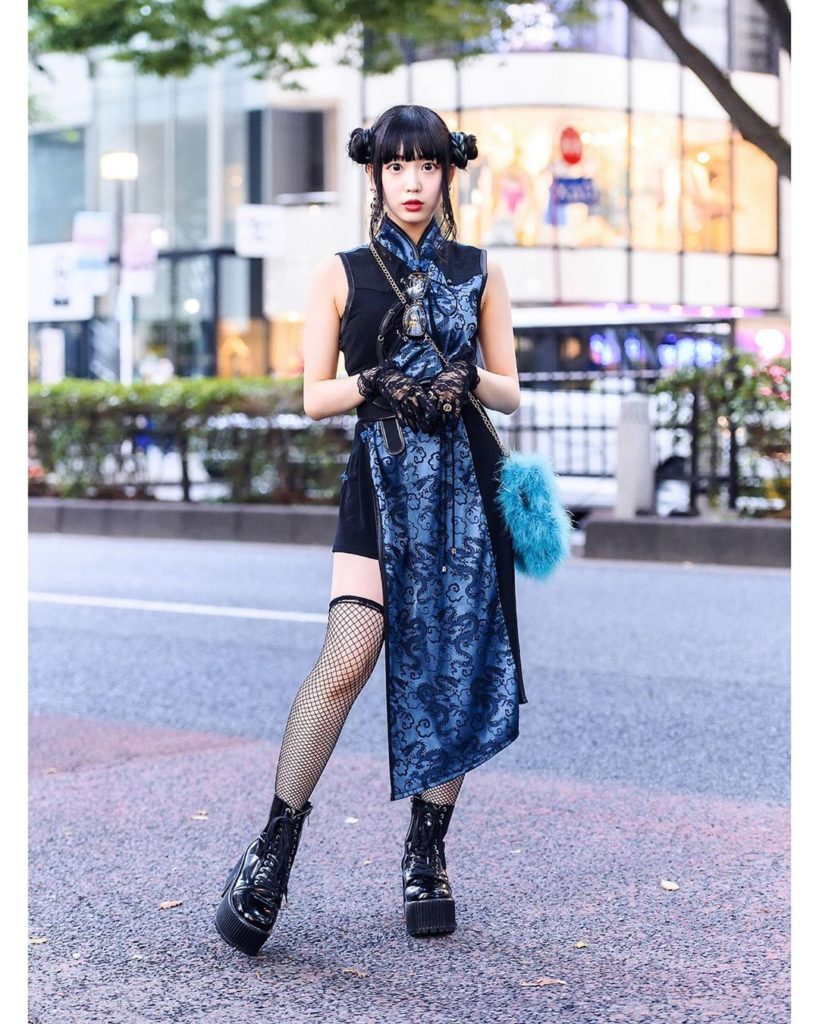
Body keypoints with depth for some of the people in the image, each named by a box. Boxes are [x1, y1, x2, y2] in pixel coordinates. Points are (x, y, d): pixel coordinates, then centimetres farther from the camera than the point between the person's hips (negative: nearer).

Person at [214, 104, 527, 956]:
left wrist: (468, 382, -9)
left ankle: (427, 855, 14)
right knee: (348, 658, -17)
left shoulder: (478, 272, 13)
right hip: (380, 477, -2)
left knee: (453, 669, 2)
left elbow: (509, 391, 12)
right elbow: (315, 397, 5)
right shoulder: (341, 274, 8)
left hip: (463, 479, 2)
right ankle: (274, 847, -8)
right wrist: (373, 383, -14)